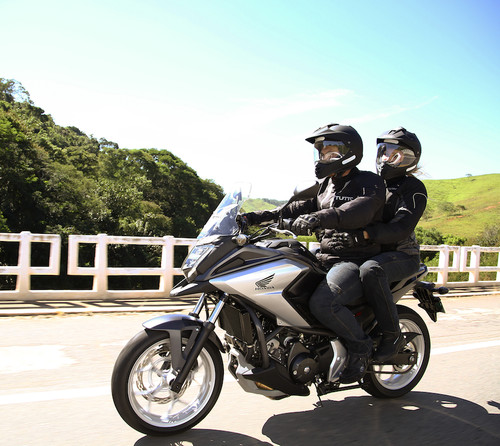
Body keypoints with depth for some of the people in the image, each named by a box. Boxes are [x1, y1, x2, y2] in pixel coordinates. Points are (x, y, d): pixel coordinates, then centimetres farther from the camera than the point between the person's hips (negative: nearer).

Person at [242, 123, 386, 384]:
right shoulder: (326, 183, 19)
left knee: (322, 303, -32)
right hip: (325, 258, 9)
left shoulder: (370, 182, -7)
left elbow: (359, 211, -28)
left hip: (356, 262, -9)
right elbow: (302, 207, 17)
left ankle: (360, 345, -5)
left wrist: (319, 217, -45)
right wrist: (259, 217, 7)